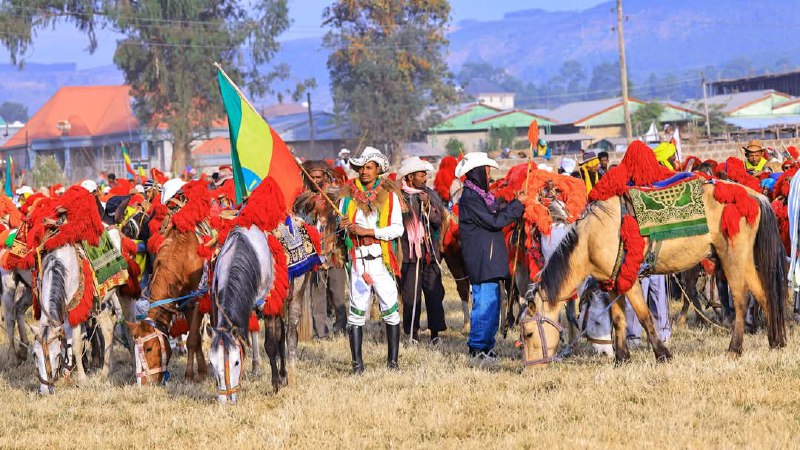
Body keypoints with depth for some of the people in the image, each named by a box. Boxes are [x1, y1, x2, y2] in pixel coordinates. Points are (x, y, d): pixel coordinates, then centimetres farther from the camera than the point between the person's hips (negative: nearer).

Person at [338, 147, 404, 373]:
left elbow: (397, 228, -3)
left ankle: (392, 361, 2)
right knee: (357, 311, -1)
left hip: (382, 259, -1)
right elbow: (340, 224, 13)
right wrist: (343, 225, -11)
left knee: (390, 310, -4)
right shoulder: (348, 194, 10)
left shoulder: (389, 195, 4)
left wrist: (369, 231, -13)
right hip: (358, 259, 1)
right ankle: (357, 362, 1)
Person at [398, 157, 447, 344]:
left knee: (435, 293, -2)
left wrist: (428, 206, -8)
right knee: (411, 295, -3)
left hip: (430, 252, 3)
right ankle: (412, 334, 5)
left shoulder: (430, 195, 12)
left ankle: (435, 332, 2)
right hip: (409, 253, -3)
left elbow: (439, 220, 6)